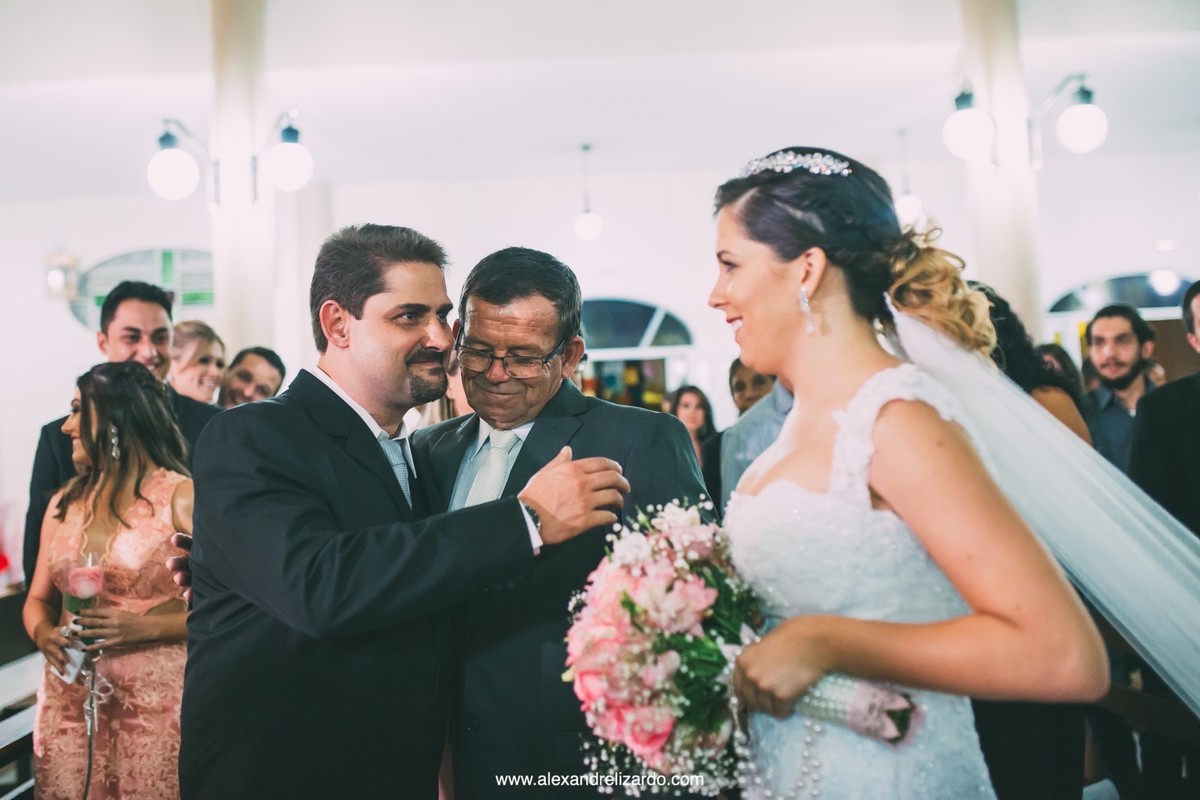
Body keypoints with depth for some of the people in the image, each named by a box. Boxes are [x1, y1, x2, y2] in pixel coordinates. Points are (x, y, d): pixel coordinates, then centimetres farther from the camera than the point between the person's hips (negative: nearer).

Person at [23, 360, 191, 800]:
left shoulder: (182, 498, -9)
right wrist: (44, 633, -6)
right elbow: (39, 599, 15)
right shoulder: (64, 503, 10)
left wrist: (143, 627, -20)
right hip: (68, 700, 5)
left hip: (155, 700, -5)